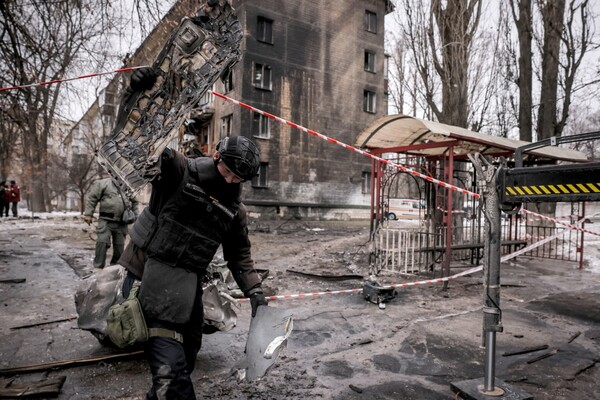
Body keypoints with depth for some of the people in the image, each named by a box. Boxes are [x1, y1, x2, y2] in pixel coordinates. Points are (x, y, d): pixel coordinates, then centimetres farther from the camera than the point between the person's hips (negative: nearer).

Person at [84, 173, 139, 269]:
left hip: (121, 223, 4)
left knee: (119, 245, 9)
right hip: (106, 221, -4)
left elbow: (134, 202, 23)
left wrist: (135, 215, 16)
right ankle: (98, 267, -3)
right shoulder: (102, 183, 0)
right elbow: (92, 197, -4)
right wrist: (88, 214, -11)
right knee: (102, 242, -12)